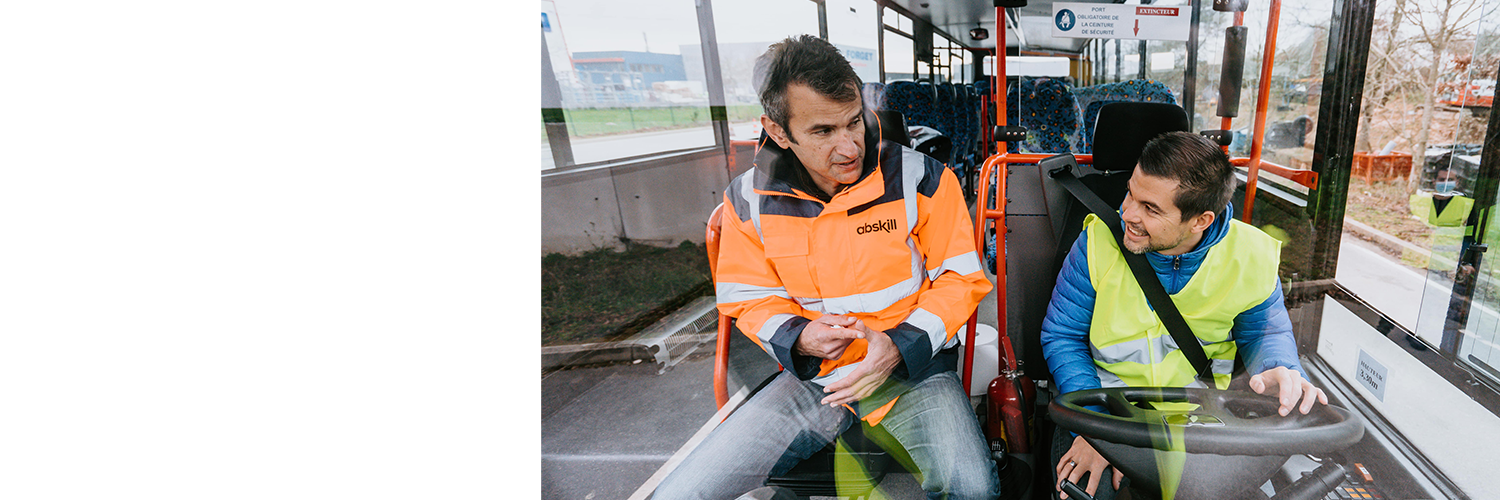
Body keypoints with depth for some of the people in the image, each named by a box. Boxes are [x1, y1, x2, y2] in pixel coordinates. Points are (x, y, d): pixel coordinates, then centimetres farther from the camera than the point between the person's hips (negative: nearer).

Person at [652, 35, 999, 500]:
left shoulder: (919, 178, -10)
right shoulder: (747, 199, -4)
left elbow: (962, 276, -2)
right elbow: (748, 297, 6)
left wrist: (901, 345, -18)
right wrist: (799, 336, -16)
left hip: (911, 366, -1)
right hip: (812, 375, 2)